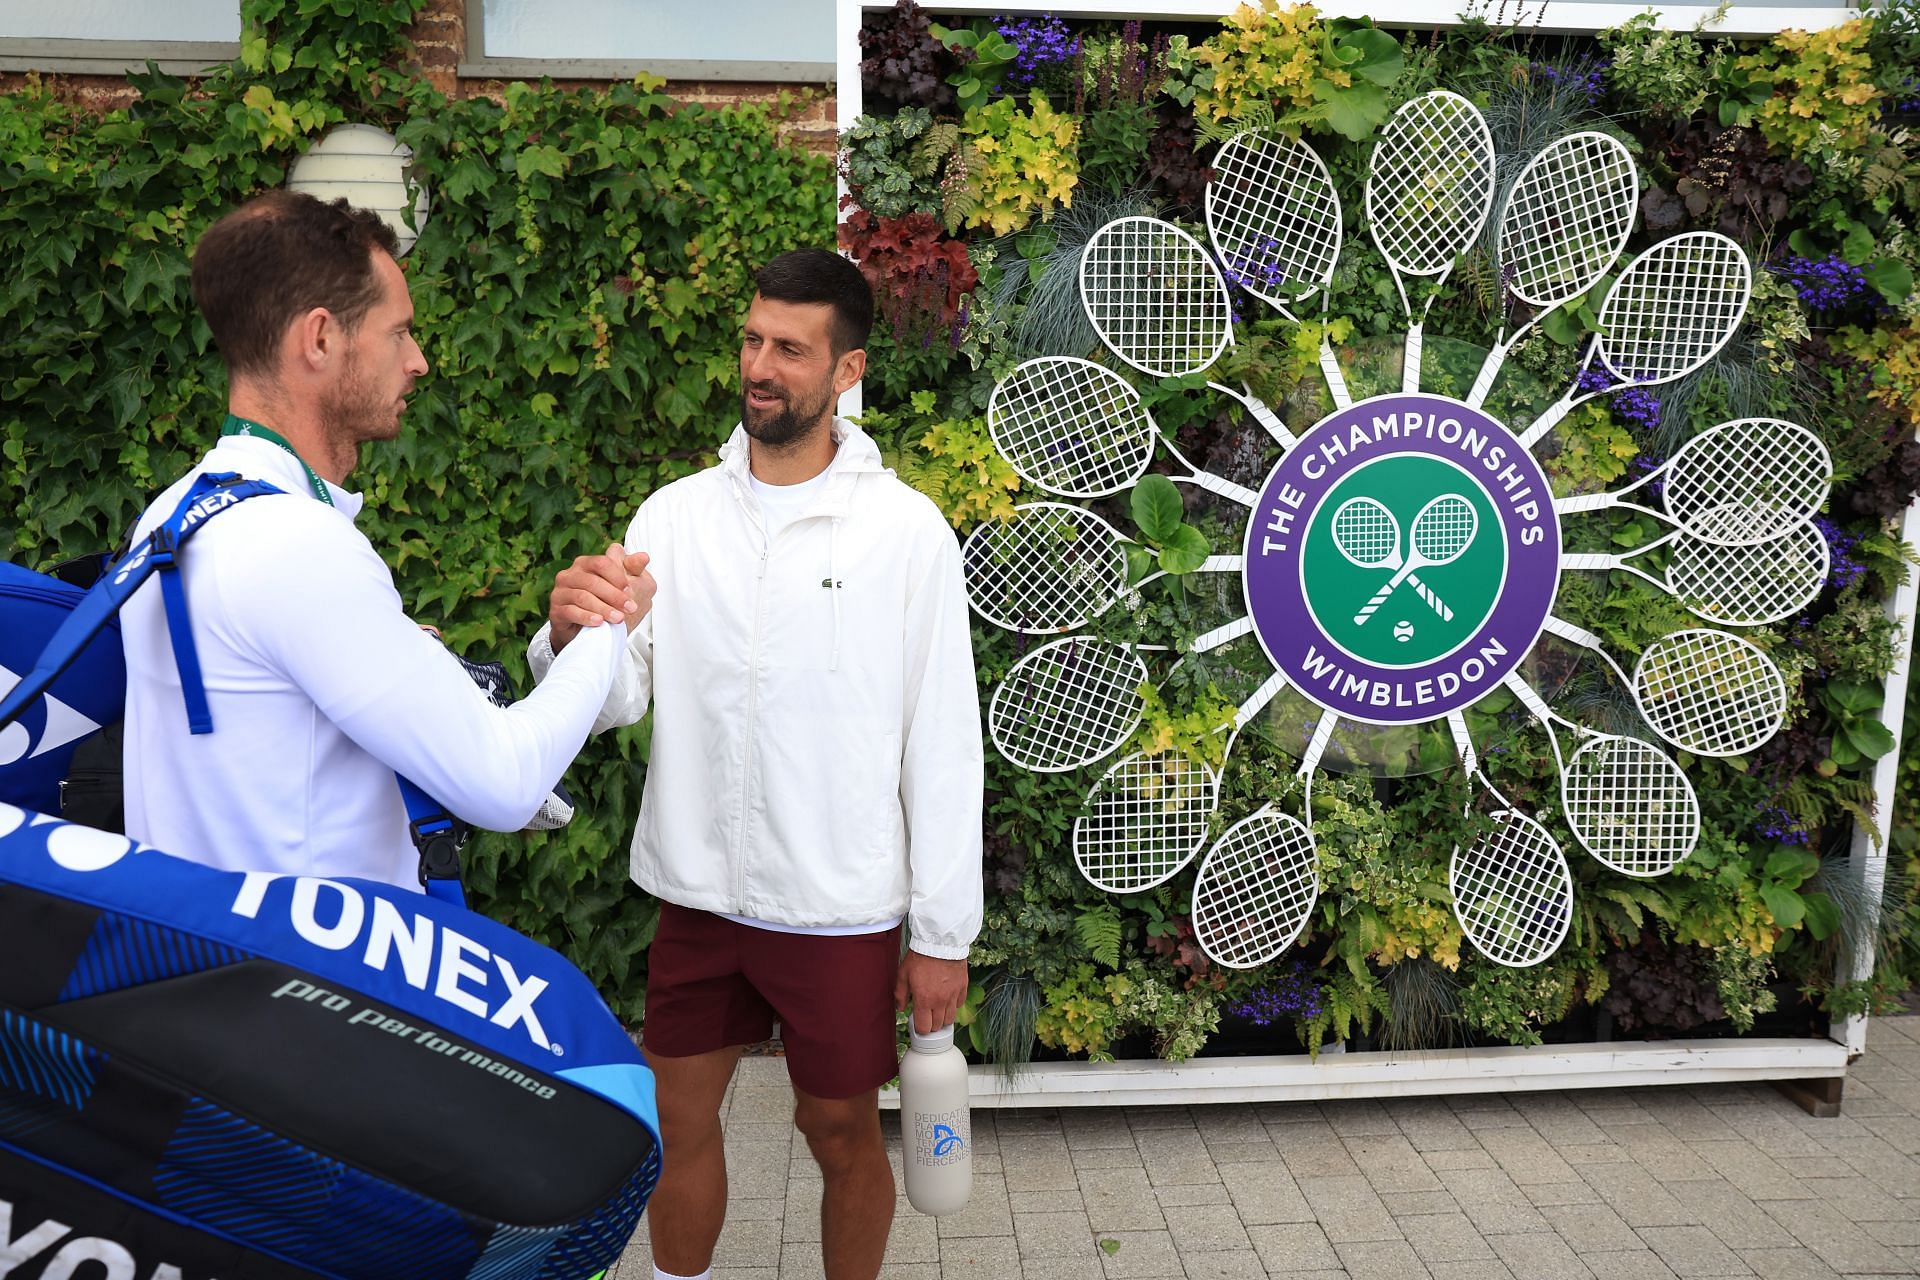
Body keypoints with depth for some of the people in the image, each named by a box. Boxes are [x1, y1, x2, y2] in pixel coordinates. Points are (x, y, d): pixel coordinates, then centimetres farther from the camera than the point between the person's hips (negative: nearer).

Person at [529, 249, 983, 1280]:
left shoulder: (906, 528, -9)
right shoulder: (673, 514, 1)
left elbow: (943, 742, -8)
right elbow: (617, 700, -5)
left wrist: (943, 935, -7)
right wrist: (571, 636, -28)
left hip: (840, 911, -3)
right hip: (696, 894, 3)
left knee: (842, 1134, 14)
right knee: (677, 1122, 17)